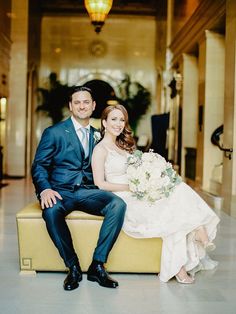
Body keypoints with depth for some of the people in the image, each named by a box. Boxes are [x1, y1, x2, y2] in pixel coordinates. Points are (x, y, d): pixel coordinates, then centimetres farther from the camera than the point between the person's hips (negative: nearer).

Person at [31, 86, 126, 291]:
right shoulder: (54, 132, 5)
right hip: (61, 191, -3)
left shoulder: (97, 135, 17)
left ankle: (97, 265, -19)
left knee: (118, 204, -27)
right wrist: (45, 189, -19)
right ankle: (73, 267, -17)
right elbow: (39, 165, 1)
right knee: (51, 211, -37)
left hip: (88, 191, 3)